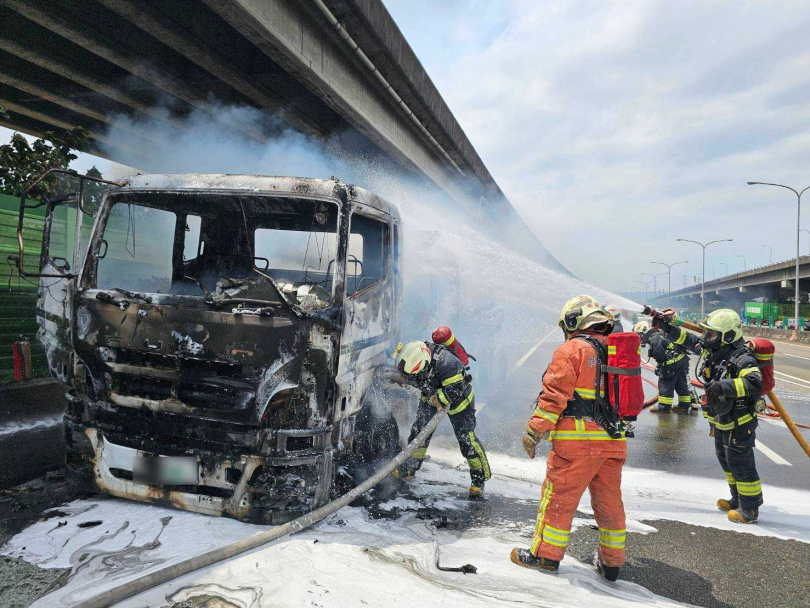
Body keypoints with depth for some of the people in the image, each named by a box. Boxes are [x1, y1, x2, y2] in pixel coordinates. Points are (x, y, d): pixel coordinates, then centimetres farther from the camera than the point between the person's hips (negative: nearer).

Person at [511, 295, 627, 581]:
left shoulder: (571, 349, -8)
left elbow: (554, 395, -14)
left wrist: (534, 431, -9)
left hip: (577, 441, -7)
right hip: (614, 443, 7)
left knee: (558, 497, 5)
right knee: (609, 501, 16)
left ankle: (545, 554, 15)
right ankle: (611, 562, 27)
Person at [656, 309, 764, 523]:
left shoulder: (741, 358, -26)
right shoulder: (711, 348, -1)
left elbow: (754, 383, -41)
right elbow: (689, 339, 14)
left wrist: (724, 386, -47)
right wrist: (669, 328, 4)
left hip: (739, 422, -9)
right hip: (721, 420, 9)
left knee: (740, 463, 1)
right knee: (725, 460, 22)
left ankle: (750, 510, 17)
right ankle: (737, 500, 38)